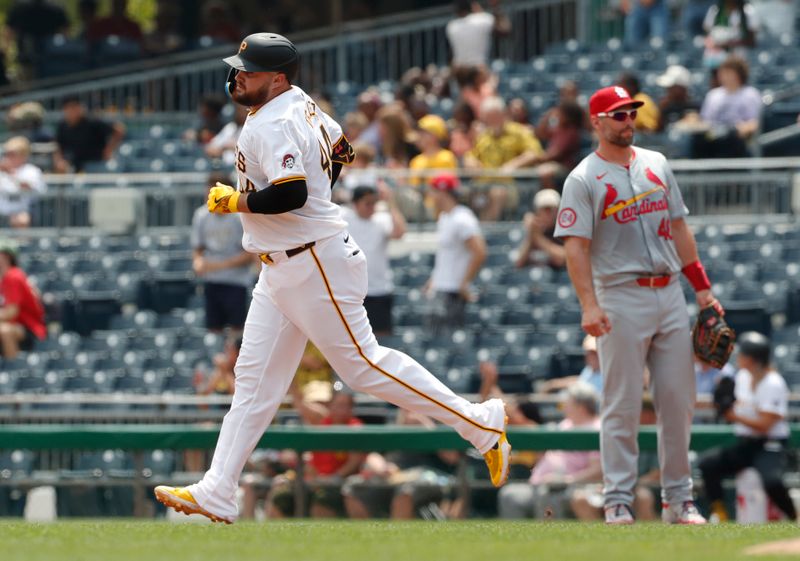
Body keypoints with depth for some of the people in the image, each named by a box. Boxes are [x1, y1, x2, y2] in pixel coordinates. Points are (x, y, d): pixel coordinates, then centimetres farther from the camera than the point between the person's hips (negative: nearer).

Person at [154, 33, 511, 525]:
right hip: (281, 273, 11)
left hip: (313, 267, -11)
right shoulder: (298, 103, 11)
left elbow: (290, 193, -32)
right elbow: (340, 149, 26)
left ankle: (480, 424, 2)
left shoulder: (274, 125, -20)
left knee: (363, 364, -6)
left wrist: (234, 202, -18)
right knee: (255, 377, 7)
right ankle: (217, 494, 6)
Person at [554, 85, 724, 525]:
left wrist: (702, 287, 12)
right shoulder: (583, 179, -4)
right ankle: (618, 501, -1)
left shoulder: (656, 165, 14)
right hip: (622, 299, -5)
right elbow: (575, 246, -11)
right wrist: (589, 304, -22)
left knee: (679, 402, 5)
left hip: (670, 294, 5)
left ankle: (678, 499, 12)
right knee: (622, 405, -4)